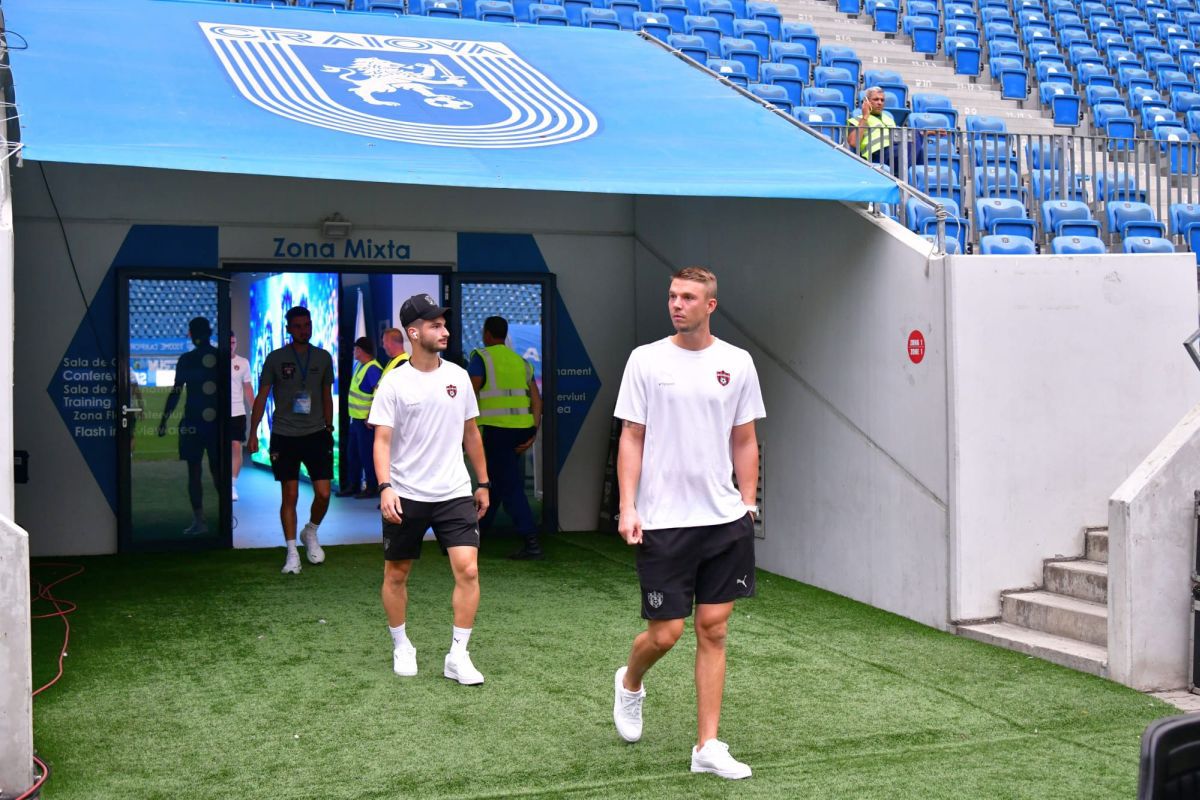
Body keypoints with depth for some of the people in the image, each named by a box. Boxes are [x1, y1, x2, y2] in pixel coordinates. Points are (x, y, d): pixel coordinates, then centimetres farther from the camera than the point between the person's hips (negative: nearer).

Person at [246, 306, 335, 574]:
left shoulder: (323, 358, 7)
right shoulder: (275, 358, 0)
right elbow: (262, 397, 1)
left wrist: (329, 428, 14)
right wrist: (253, 434, -4)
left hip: (316, 434, 2)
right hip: (284, 436, -2)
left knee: (323, 493, -5)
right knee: (290, 495, 0)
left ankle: (311, 533, 25)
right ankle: (292, 553, 9)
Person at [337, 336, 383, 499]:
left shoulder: (372, 369, -19)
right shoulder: (360, 365, 11)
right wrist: (353, 415, 18)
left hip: (366, 420, -10)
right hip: (356, 418, 10)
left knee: (367, 454, 0)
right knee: (352, 453, 16)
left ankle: (372, 488, 10)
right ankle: (353, 485, 26)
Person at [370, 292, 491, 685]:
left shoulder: (458, 376, 6)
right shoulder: (394, 383, -5)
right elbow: (382, 439, -9)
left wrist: (483, 483, 16)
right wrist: (385, 487, -22)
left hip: (455, 493, 2)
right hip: (406, 495, -2)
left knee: (468, 569, -10)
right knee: (396, 574, 9)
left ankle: (458, 656, -1)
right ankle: (401, 647, 29)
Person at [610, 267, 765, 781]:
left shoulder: (737, 363, 4)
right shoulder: (646, 360, -2)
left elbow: (744, 441, 11)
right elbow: (631, 438, -1)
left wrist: (747, 504, 6)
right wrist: (627, 507, -8)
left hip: (724, 519, 2)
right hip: (663, 522, -2)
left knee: (713, 630, 5)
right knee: (665, 633, 0)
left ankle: (707, 747, 12)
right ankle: (629, 682, 34)